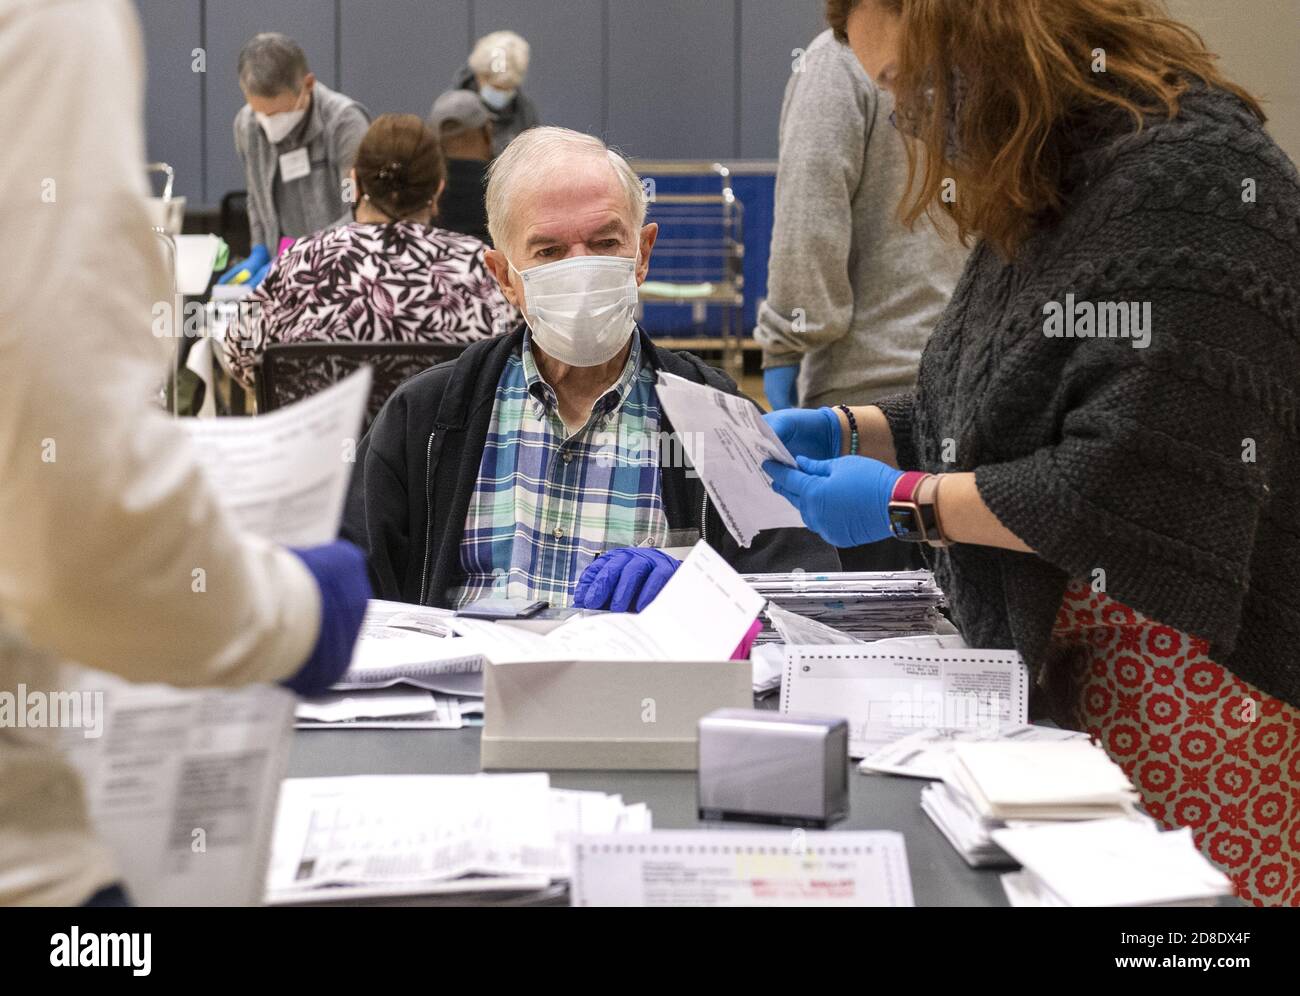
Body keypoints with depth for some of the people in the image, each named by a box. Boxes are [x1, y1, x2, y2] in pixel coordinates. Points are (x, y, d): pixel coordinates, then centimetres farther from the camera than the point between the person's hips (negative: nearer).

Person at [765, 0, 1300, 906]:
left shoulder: (1188, 176, -17)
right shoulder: (1050, 187, 12)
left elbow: (1123, 487, -22)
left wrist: (906, 502, -14)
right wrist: (844, 430, 10)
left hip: (1182, 680, -9)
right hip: (1056, 666, 9)